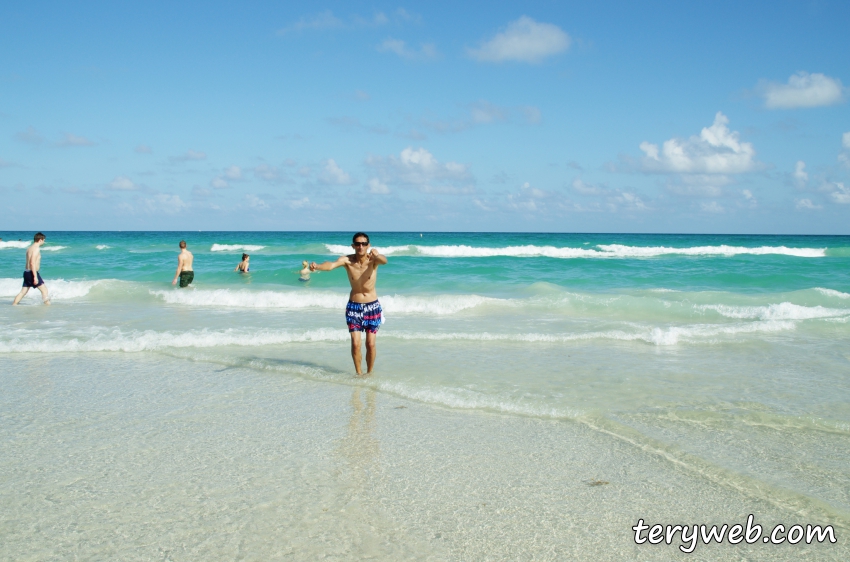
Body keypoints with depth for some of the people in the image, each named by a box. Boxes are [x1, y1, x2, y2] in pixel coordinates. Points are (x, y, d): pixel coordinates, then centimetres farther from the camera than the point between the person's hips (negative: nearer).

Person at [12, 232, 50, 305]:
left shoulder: (30, 248, 16)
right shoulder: (36, 248, -13)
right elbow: (32, 263, -21)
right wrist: (35, 276, -24)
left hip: (26, 272, 9)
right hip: (32, 273, -9)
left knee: (23, 291, 11)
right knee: (44, 289, -3)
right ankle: (47, 305, -4)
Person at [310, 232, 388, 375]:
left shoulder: (373, 259, -14)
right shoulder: (347, 260, -12)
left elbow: (384, 261, -36)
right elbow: (331, 265, -30)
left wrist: (377, 255, -61)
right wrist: (317, 266, -52)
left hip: (372, 306, -1)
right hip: (353, 306, 1)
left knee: (371, 344, 2)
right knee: (355, 343, -3)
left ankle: (369, 372, 23)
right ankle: (358, 373, 18)